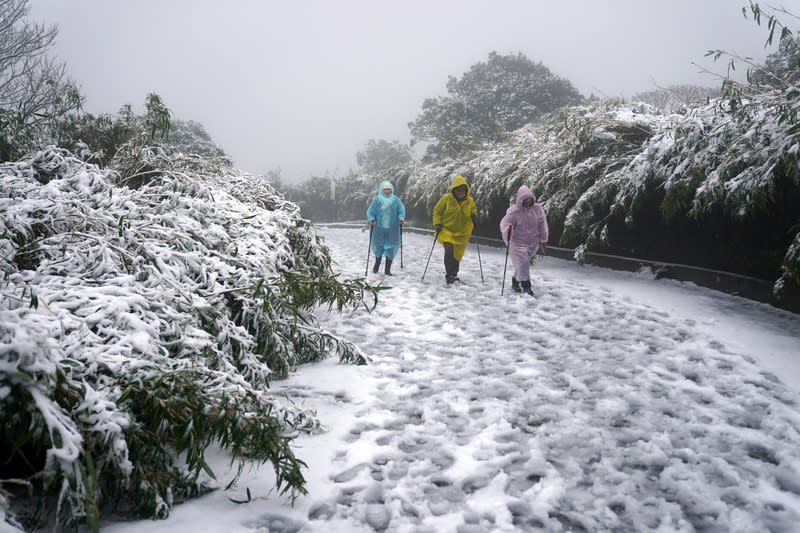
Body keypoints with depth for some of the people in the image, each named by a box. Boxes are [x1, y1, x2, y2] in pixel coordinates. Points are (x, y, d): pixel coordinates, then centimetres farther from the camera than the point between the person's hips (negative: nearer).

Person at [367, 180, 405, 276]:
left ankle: (387, 269, 8)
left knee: (391, 248, 0)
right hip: (379, 227, -1)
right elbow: (370, 211, 5)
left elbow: (401, 209, 10)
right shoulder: (377, 199, 2)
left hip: (392, 228, 1)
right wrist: (371, 219, -11)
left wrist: (401, 218, -6)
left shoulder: (395, 199, 6)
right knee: (379, 246, 4)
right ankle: (377, 264, 31)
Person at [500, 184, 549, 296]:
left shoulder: (538, 209, 0)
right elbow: (504, 223, -16)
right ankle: (526, 287, -15)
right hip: (517, 242, -4)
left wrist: (543, 239, 17)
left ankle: (515, 282, 32)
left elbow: (542, 225, 11)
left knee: (522, 264, 14)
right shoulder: (514, 211, -13)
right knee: (523, 263, -17)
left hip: (532, 243, 4)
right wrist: (508, 228, -40)